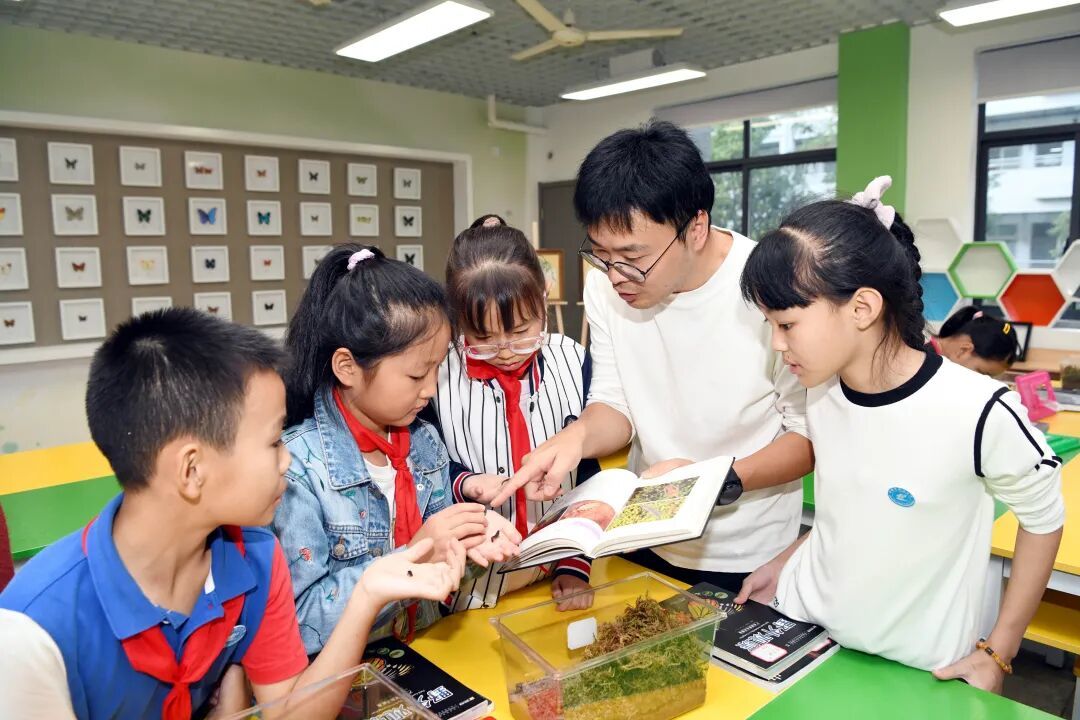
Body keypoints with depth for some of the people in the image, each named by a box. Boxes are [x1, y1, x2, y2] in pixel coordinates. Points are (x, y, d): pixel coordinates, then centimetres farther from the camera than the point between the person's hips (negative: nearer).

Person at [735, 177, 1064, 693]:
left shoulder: (978, 413, -25)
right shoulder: (820, 392, -9)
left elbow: (1043, 518, -8)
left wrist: (998, 651, -5)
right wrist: (784, 564, 3)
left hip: (919, 669, -4)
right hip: (799, 625, 5)